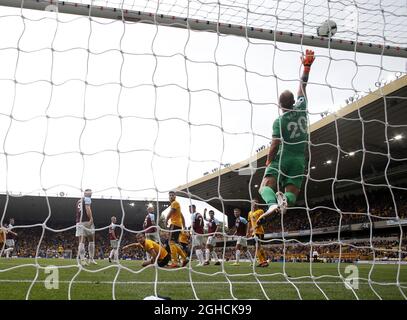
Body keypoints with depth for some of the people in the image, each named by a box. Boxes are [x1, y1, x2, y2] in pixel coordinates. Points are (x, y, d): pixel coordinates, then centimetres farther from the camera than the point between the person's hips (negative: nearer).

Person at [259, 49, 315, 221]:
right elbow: (302, 87, 16)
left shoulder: (279, 121, -8)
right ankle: (284, 199, -30)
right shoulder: (301, 109, 3)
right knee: (291, 194, 6)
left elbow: (274, 146, -11)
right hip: (299, 160, 4)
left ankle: (272, 203, -39)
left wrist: (268, 162, 3)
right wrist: (307, 66, 21)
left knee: (265, 186, -6)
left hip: (282, 158, -4)